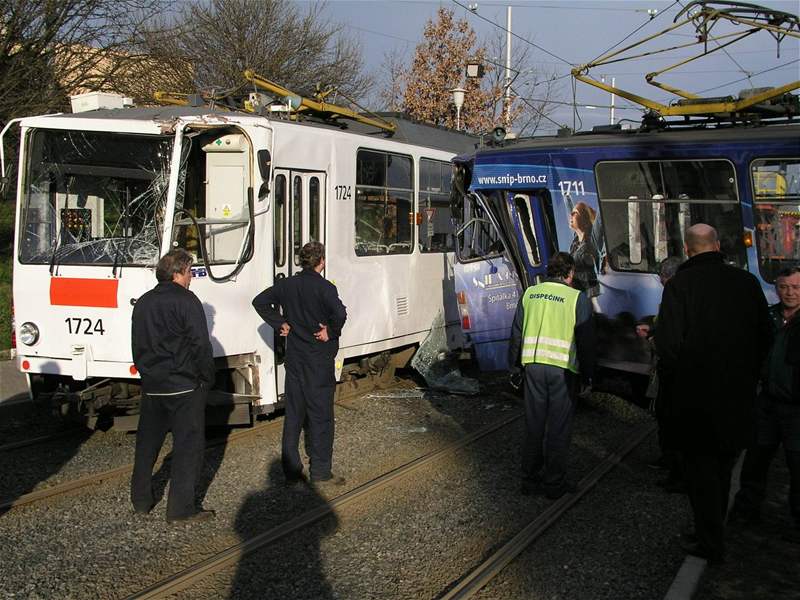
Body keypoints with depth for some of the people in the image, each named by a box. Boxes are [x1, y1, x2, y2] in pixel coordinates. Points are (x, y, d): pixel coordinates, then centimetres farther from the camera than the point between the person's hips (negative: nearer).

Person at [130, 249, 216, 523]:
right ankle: (181, 508, -1)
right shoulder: (186, 301, -12)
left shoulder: (142, 303, 11)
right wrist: (208, 378, -4)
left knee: (147, 443, 17)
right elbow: (201, 345, -15)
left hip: (151, 387, 7)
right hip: (185, 387, -7)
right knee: (188, 444, -1)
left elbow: (137, 345, 16)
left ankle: (141, 500, 25)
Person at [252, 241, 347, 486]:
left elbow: (259, 301, 10)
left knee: (293, 414, 12)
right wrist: (330, 332, -14)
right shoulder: (324, 287, -15)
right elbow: (340, 313, -31)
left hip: (294, 359, 6)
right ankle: (321, 472, 9)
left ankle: (291, 471, 15)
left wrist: (280, 324, 8)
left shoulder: (287, 285, 4)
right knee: (320, 415, 4)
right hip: (319, 360, -6)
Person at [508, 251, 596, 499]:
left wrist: (516, 364, 22)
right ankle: (554, 484, 11)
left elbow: (516, 333, 12)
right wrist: (587, 375, 6)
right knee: (558, 428, 5)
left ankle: (530, 479, 21)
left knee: (533, 425, 13)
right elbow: (586, 340, -2)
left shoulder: (530, 294, 7)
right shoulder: (578, 298, -4)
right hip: (563, 369, -4)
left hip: (533, 365, 4)